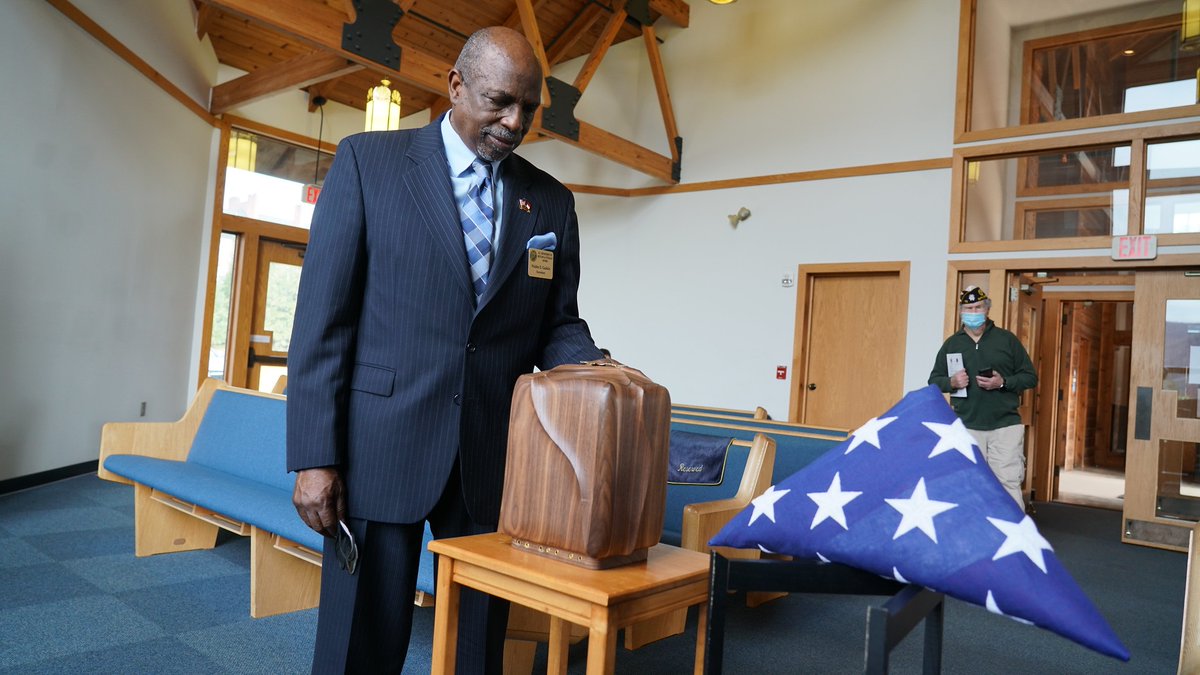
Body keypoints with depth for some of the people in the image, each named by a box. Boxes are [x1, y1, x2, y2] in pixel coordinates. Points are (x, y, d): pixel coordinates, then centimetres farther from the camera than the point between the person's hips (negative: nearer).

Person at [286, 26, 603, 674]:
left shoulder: (552, 201, 9)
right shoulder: (368, 160, 1)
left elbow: (558, 324, 12)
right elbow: (322, 316, -3)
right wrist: (314, 456, -8)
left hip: (494, 457, 3)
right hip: (380, 448, -2)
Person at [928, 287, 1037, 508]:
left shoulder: (1007, 339, 5)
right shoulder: (951, 344, 9)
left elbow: (1030, 377, 6)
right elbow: (934, 380, 13)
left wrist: (1003, 383, -12)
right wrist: (951, 382, -8)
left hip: (1005, 426, -1)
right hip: (966, 427, 2)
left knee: (1009, 484, -6)